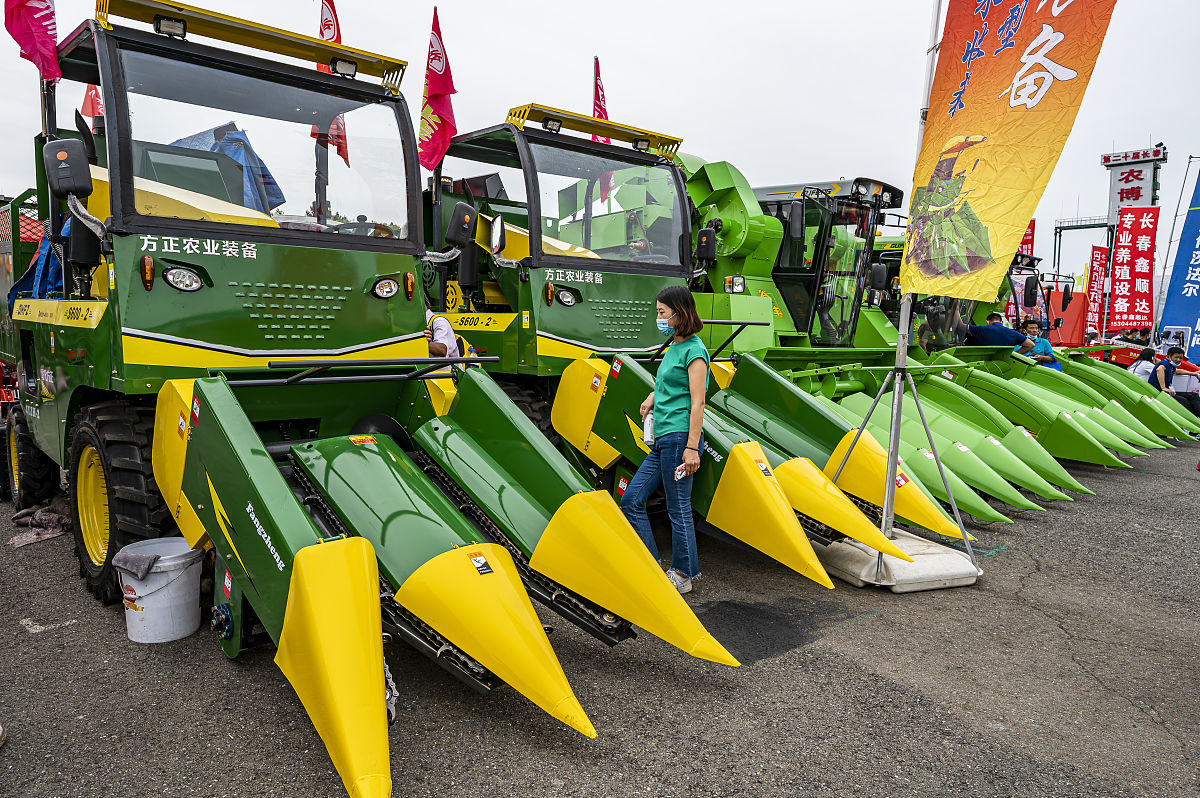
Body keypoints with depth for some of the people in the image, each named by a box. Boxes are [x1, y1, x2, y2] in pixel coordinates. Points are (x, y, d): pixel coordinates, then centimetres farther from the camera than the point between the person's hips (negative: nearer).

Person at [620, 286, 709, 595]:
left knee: (678, 507, 0)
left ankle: (683, 574, 14)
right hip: (663, 439, 9)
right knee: (631, 499, 8)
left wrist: (692, 448, -19)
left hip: (679, 437, -9)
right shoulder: (672, 348, 16)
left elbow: (698, 402, -15)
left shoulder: (694, 350, -10)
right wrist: (653, 396, 11)